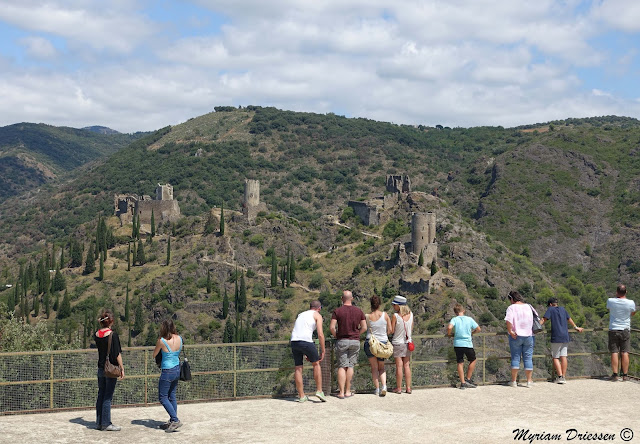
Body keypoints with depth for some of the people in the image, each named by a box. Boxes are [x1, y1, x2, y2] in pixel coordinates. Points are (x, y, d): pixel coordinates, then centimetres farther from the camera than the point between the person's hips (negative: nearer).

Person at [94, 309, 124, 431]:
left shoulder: (97, 334, 2)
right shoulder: (113, 335, -15)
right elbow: (117, 354, -15)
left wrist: (101, 325, 16)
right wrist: (122, 369, -7)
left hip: (101, 368, 6)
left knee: (101, 395, 14)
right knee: (108, 397, -1)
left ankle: (99, 422, 20)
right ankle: (106, 424, 4)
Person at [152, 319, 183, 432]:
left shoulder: (162, 341, -18)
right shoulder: (179, 338, -2)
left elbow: (154, 355, -2)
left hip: (167, 372, -7)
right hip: (177, 370, 7)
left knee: (163, 398, 4)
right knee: (172, 396, 17)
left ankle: (175, 420, -6)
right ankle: (172, 421, 20)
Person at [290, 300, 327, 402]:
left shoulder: (301, 314, 29)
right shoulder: (317, 315, 11)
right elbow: (320, 334, 0)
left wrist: (304, 354, 30)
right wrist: (322, 351, 6)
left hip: (294, 341, 5)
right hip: (306, 341, -5)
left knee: (298, 368, 11)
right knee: (316, 364, 15)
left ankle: (301, 396, 15)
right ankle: (319, 391, 12)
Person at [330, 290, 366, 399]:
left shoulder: (337, 311, -6)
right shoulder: (358, 311, 3)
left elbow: (332, 327, -12)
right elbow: (364, 327, 2)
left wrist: (336, 336, 4)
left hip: (342, 341, -2)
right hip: (355, 341, 2)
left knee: (342, 366, 2)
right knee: (350, 366, 9)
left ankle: (341, 392, -3)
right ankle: (348, 391, 10)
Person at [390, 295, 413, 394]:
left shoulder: (395, 316, -17)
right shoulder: (410, 314, -1)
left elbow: (391, 330, -12)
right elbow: (411, 328, 9)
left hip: (397, 343, -4)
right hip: (407, 342, 4)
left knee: (399, 366, 1)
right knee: (407, 365, 10)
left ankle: (398, 388, 7)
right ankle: (408, 387, 12)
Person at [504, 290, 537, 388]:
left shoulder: (511, 308, -7)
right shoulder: (528, 307, 7)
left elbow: (508, 321, -21)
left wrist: (510, 331, -12)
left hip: (516, 336, -3)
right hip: (528, 336, 3)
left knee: (515, 358, 4)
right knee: (528, 358, 7)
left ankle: (514, 381, 5)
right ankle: (529, 381, 7)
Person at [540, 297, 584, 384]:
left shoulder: (551, 309, 2)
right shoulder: (563, 309, 16)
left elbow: (544, 319, -11)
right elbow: (569, 319, 30)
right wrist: (576, 327, 43)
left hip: (556, 338, -5)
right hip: (565, 337, 5)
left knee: (555, 357, 0)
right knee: (563, 356, 6)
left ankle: (560, 377, -11)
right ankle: (564, 377, 6)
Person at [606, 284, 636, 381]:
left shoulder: (610, 301, -9)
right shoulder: (631, 303, -9)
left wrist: (617, 296, 18)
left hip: (613, 330, 0)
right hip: (625, 330, 0)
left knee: (614, 353, 3)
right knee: (625, 353, 4)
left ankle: (615, 375, 2)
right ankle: (625, 375, 5)